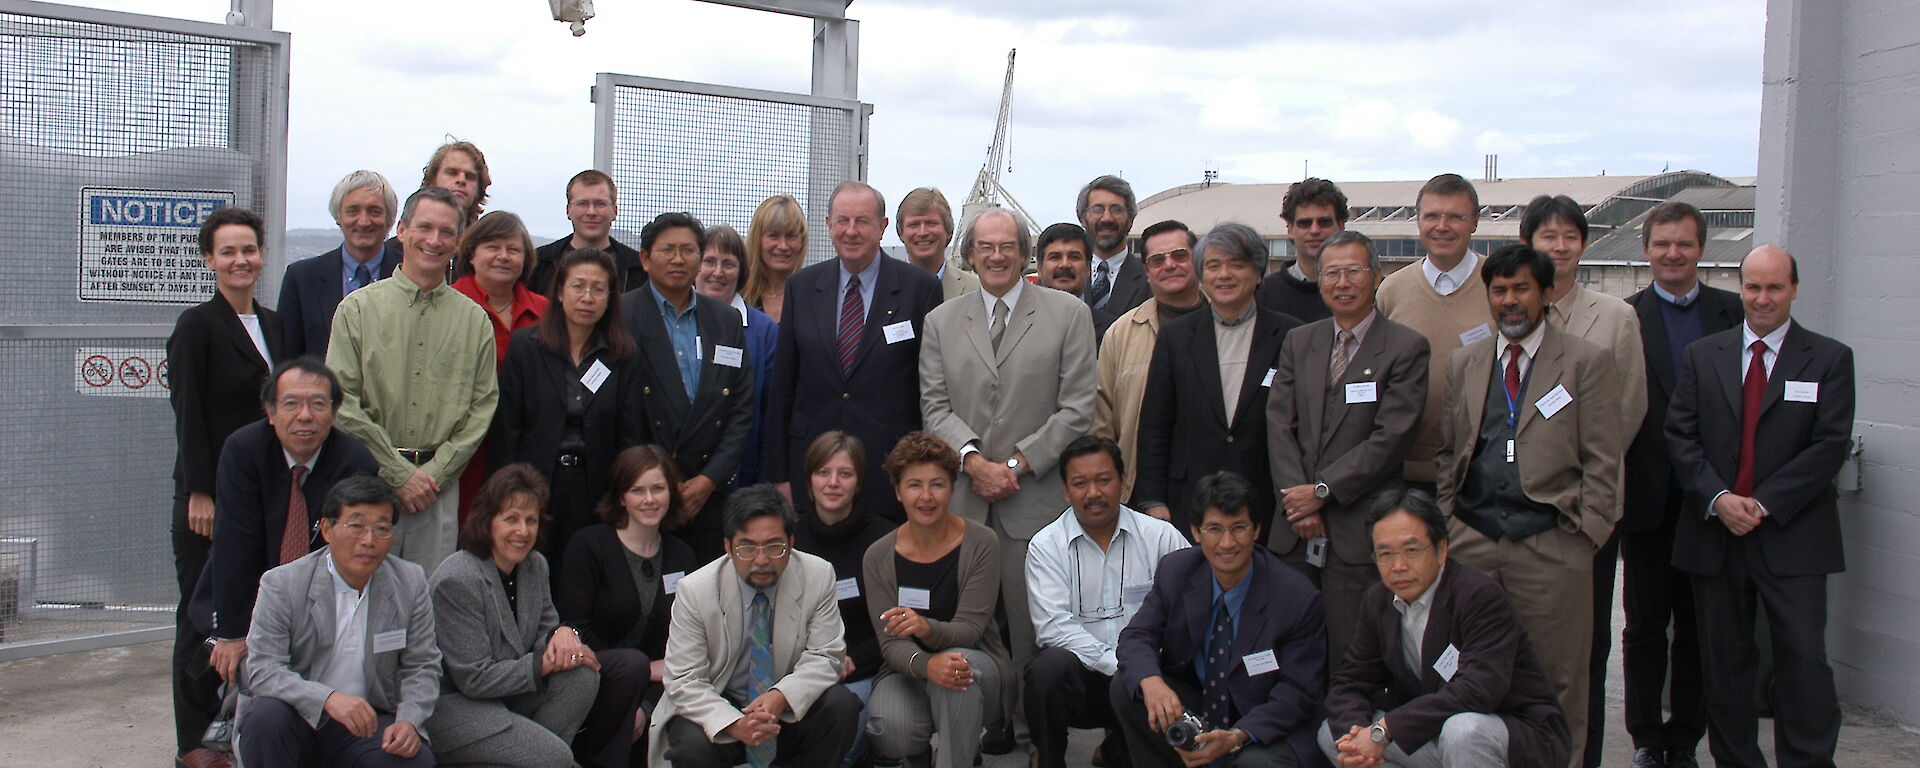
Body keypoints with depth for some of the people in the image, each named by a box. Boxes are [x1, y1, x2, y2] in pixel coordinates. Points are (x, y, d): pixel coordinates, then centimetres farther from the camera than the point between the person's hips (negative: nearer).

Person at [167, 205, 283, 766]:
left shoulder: (271, 324, 12)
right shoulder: (197, 326, -6)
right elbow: (188, 415, -10)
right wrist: (200, 493, -15)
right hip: (210, 494, -5)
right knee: (202, 616, 2)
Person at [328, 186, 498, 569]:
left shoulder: (474, 319, 8)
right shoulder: (359, 308, 2)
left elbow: (482, 408, 5)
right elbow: (343, 402, -4)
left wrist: (434, 472, -7)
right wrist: (400, 474, -8)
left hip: (440, 482, 2)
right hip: (371, 479, -2)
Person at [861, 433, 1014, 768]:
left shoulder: (980, 544, -9)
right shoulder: (879, 557, -4)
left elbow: (970, 630, -15)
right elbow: (891, 642, -9)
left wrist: (926, 627, -38)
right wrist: (926, 664, -33)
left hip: (977, 665, -2)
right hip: (907, 673, 2)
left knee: (960, 661, -37)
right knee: (891, 730, -30)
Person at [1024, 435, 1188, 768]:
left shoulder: (1162, 537, 4)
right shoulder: (1046, 545, 1)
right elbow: (1053, 626, -10)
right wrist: (1117, 664, -19)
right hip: (1080, 673, -2)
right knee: (1048, 668, -33)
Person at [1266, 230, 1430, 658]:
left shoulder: (1406, 347, -1)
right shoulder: (1298, 342, 14)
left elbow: (1391, 438, -9)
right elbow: (1279, 425, 7)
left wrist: (1323, 490, -11)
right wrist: (1297, 501, -6)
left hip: (1360, 531, -4)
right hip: (1296, 529, 4)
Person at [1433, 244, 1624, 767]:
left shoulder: (1587, 363, 3)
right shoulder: (1464, 363, 14)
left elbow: (1602, 462, 0)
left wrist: (1586, 534, -7)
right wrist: (1446, 523, 8)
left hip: (1551, 546, -3)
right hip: (1471, 542, 3)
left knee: (1556, 680, 3)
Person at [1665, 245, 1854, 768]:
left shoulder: (1829, 359, 2)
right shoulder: (1703, 356, 10)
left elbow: (1830, 446, -5)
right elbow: (1680, 435, 4)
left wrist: (1763, 504, -13)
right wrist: (1718, 498, -11)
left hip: (1792, 534, -2)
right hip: (1715, 532, 3)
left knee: (1803, 659, -7)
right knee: (1723, 661, 8)